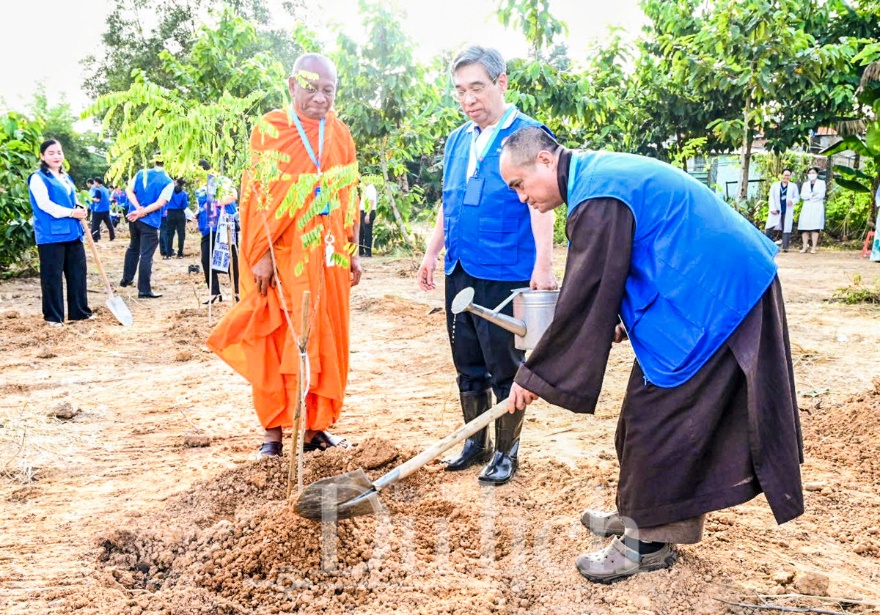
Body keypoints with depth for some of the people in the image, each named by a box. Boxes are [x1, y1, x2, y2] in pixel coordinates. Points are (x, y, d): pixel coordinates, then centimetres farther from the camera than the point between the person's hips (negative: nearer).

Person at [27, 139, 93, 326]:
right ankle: (53, 316, 7)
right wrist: (71, 213, -18)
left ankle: (79, 311, 18)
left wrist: (80, 209, 1)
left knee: (78, 272, 9)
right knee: (52, 276, -2)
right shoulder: (38, 177, -5)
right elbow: (44, 204, -16)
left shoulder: (66, 178, 19)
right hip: (51, 234, -7)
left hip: (72, 233, 7)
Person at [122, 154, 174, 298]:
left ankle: (126, 279, 35)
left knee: (133, 248, 25)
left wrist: (138, 208, -10)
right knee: (146, 255, -3)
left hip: (134, 217, 5)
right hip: (150, 221, -5)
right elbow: (160, 203, -16)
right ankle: (144, 290, -1)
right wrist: (142, 212, -15)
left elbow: (129, 191, -1)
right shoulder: (169, 182, -6)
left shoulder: (141, 173, 7)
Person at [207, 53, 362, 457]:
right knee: (275, 344, 3)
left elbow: (349, 197, 11)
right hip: (282, 257, -4)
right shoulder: (270, 130, -5)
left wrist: (351, 252, 9)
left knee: (326, 343, 8)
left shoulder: (339, 134, 8)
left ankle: (315, 427, 21)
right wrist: (261, 255, -14)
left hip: (327, 257, 5)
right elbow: (257, 196, -8)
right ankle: (273, 430, 15)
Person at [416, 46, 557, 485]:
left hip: (506, 275, -7)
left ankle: (506, 452, 19)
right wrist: (433, 251, 17)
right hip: (460, 272, 7)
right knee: (468, 366, 15)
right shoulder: (457, 140, 14)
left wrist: (542, 265, -24)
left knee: (505, 369, 4)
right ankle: (475, 442, 30)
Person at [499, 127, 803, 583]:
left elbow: (583, 299, -20)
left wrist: (533, 376, -12)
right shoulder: (602, 173, 11)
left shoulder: (598, 198, -21)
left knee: (658, 415, -3)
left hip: (712, 298, -11)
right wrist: (620, 324, 15)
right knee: (650, 412, 16)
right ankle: (639, 514, 30)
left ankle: (648, 542, 11)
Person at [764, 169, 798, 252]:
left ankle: (785, 247, -1)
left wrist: (792, 201, -13)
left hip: (788, 211, 0)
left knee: (786, 228, -3)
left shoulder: (793, 186, 13)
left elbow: (797, 197, 11)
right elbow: (771, 198, 6)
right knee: (771, 228, -7)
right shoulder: (775, 185, 12)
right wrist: (772, 209, -6)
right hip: (776, 211, 0)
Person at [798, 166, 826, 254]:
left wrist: (809, 197, -3)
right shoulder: (805, 184, 19)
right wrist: (812, 195, -10)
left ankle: (814, 248, -12)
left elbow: (821, 195, -5)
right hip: (807, 207, 3)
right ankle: (805, 247, -3)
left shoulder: (821, 182, 9)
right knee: (804, 227, -6)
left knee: (815, 227, -10)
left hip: (817, 207, -3)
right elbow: (802, 195, 4)